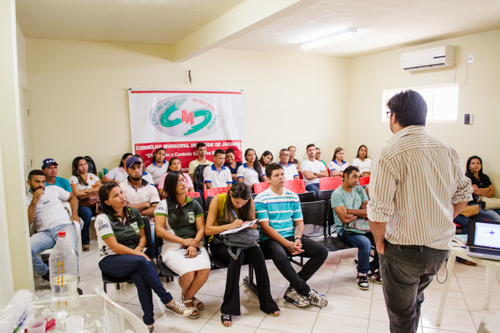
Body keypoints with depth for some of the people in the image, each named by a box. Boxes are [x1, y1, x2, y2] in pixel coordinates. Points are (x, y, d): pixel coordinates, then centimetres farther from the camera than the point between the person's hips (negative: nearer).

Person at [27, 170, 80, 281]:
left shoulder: (54, 189, 17)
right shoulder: (27, 200, 14)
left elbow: (72, 197, 28)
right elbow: (27, 222, -1)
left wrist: (75, 213, 11)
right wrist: (34, 201, -8)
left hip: (64, 227, -1)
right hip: (44, 233, 1)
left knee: (70, 249, -34)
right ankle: (47, 274, -7)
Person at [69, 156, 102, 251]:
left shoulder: (93, 177, 21)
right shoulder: (73, 178, 10)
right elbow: (76, 194, -5)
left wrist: (86, 191, -2)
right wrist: (93, 190, 3)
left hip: (94, 204, 2)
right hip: (80, 205, -2)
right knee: (87, 213, -38)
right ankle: (85, 242, -26)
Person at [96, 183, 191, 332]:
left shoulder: (133, 213, 9)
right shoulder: (103, 219, -7)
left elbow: (142, 236, 16)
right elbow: (114, 246, -12)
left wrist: (139, 248, -5)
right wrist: (138, 255, -16)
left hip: (133, 259, 4)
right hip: (110, 261, -4)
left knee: (140, 276, -33)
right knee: (141, 262, -35)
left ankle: (149, 321, -27)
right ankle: (169, 301, -29)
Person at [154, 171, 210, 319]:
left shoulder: (194, 204, 13)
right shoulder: (164, 205, 5)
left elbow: (201, 228, 8)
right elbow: (159, 230, -4)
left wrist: (193, 244, -12)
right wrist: (184, 241, -10)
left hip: (194, 245, 3)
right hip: (172, 247, -2)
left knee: (205, 269, -28)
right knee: (188, 273, -30)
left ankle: (187, 298, 0)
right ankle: (187, 296, 8)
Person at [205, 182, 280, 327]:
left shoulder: (250, 202, -3)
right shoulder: (218, 200, -12)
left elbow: (255, 226, 7)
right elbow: (207, 230, -16)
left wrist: (250, 225, -18)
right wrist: (230, 226, -30)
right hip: (219, 242, -3)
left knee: (257, 253, -29)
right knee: (237, 254, -35)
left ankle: (267, 303, -17)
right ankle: (228, 309, -28)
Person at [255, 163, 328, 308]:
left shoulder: (293, 197, 12)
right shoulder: (261, 199, -4)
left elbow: (299, 222, 12)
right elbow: (265, 226, -10)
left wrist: (297, 239, -10)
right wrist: (287, 244, -18)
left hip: (291, 238, 6)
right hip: (270, 240, -5)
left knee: (322, 251, -12)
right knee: (280, 256, -38)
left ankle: (294, 289, -10)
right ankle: (307, 292, -17)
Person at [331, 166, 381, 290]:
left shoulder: (360, 190, 10)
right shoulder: (337, 194, -10)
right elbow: (345, 219, -17)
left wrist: (351, 211, -10)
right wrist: (360, 212, -1)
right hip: (344, 230, -6)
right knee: (365, 242, -32)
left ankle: (373, 269, 5)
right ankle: (362, 274, -6)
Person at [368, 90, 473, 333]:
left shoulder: (389, 155, -21)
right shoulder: (447, 151, 0)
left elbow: (379, 211, -23)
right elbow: (463, 195, 9)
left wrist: (379, 241, -6)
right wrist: (438, 225, 16)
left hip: (403, 249, -6)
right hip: (440, 247, 6)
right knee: (414, 301, 30)